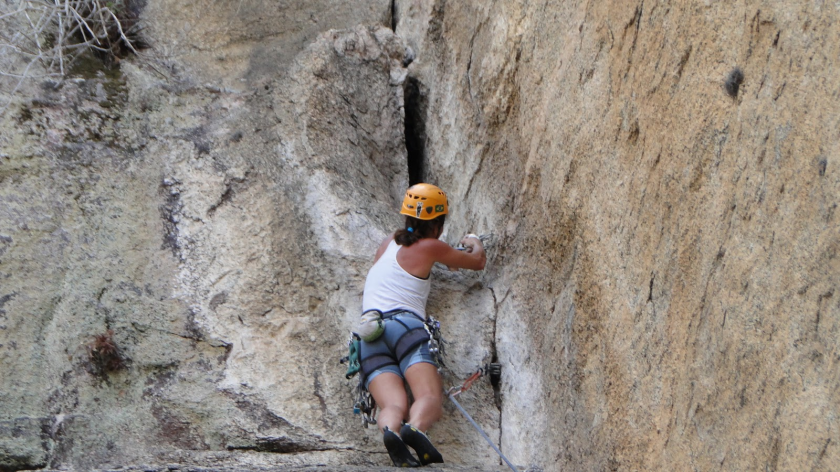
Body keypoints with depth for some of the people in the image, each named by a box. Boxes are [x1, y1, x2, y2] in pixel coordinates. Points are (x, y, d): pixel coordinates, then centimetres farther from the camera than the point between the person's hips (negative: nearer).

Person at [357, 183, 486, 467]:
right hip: (404, 325, -5)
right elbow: (478, 262, 24)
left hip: (369, 333, 5)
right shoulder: (430, 247, 8)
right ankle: (415, 428, -54)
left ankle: (390, 430, -52)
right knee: (431, 400, -20)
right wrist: (474, 243, 46)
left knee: (394, 406, -17)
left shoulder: (390, 242, 26)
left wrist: (441, 260, 63)